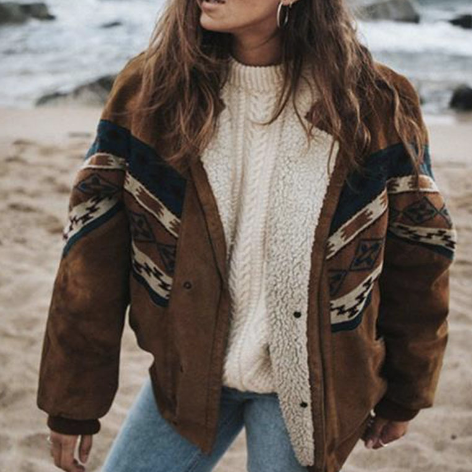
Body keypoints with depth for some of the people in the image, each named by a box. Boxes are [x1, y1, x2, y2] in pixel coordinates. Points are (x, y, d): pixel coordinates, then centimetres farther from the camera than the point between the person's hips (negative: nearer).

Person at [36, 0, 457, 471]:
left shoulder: (376, 105, -12)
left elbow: (421, 252, -1)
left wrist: (403, 395, 7)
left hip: (309, 384, -2)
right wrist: (72, 402, -4)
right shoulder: (147, 90, -10)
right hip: (187, 375, 2)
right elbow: (92, 248, -6)